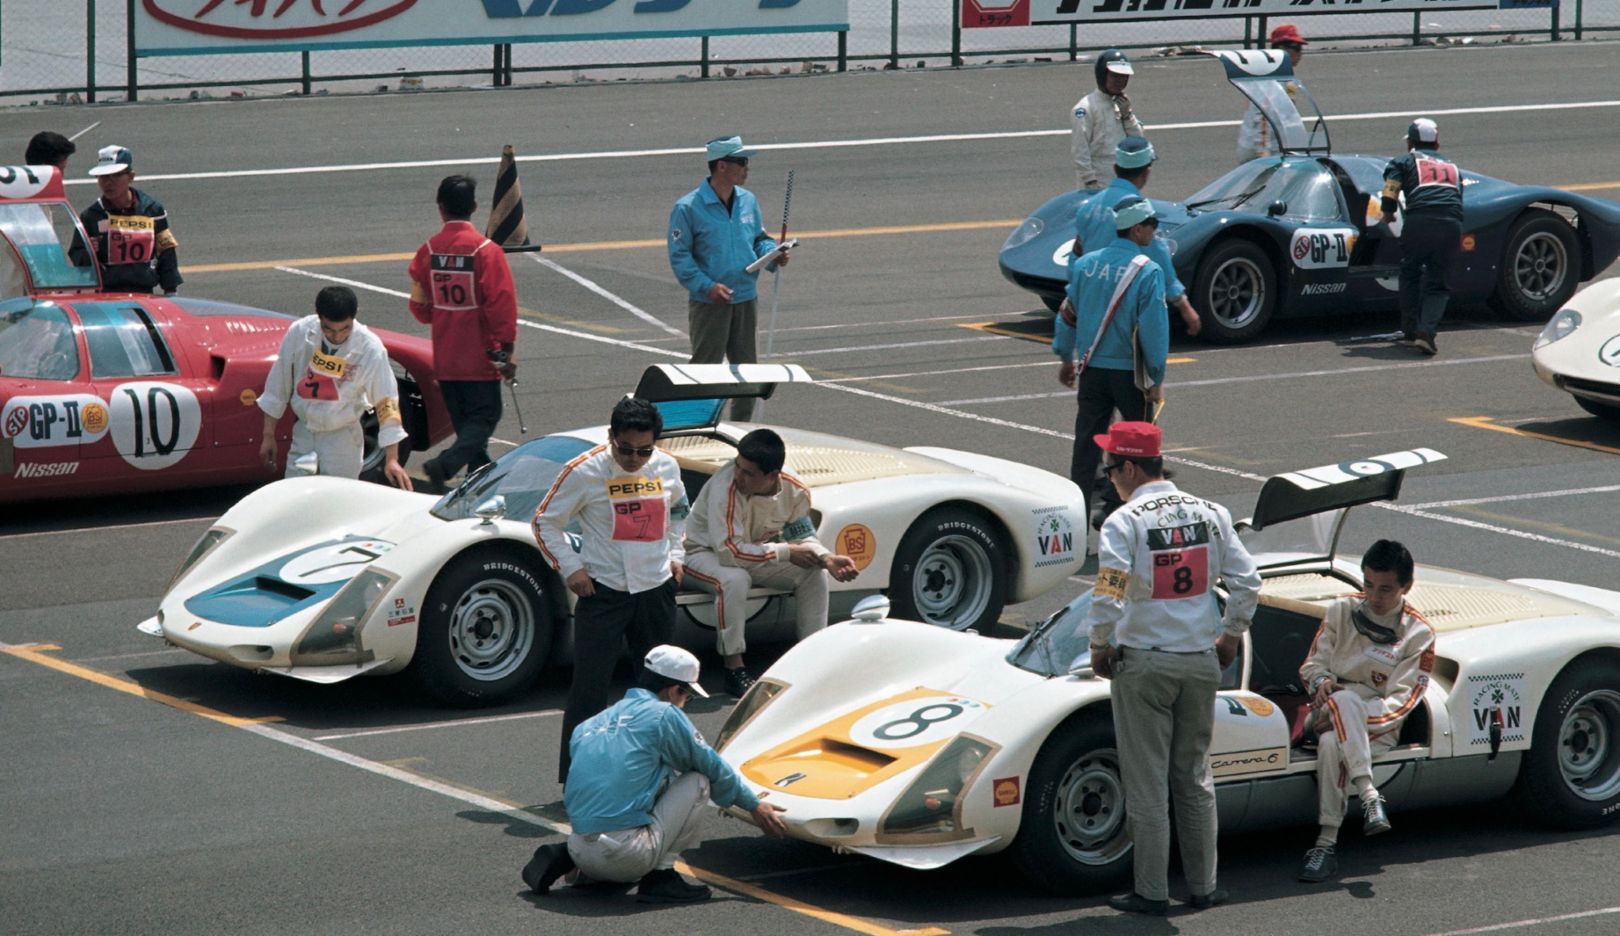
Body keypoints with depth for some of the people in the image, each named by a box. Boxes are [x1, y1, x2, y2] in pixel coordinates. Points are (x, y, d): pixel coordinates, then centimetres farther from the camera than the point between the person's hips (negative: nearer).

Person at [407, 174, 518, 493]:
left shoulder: (427, 251, -1)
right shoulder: (486, 251, -14)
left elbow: (419, 307, 6)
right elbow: (502, 303, -16)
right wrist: (508, 349, -9)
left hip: (444, 358, 4)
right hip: (480, 356, -4)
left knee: (466, 420, 17)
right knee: (485, 416, 0)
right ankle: (445, 465, -21)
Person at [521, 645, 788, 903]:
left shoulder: (598, 721, 18)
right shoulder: (664, 715, 1)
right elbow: (713, 768, 9)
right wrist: (755, 806, 23)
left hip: (580, 853, 6)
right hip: (628, 854, -6)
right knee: (698, 780, 8)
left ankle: (562, 857, 13)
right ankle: (661, 876, 3)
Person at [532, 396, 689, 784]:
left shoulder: (667, 468, 2)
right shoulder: (584, 472, -12)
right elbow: (546, 521, -2)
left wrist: (675, 555, 13)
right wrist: (570, 568, -8)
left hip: (656, 589, 5)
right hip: (602, 592, -5)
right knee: (589, 686, -7)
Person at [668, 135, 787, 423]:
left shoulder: (748, 201, 8)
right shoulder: (688, 207, -11)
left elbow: (759, 239, 20)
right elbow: (679, 256, -11)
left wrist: (772, 255, -2)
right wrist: (707, 286, -22)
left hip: (746, 299, 6)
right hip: (709, 303, -6)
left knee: (747, 367, 12)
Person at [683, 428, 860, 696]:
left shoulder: (794, 491, -17)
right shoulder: (725, 487, -36)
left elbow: (802, 535, -2)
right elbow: (728, 551, -36)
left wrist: (827, 559, -24)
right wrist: (785, 552, -31)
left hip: (755, 551, 6)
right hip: (705, 552, -6)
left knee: (814, 573, -9)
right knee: (734, 579, -37)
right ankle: (734, 668, -26)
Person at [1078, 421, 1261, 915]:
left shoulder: (1125, 522, -13)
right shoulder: (1211, 514, 2)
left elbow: (1108, 596, -21)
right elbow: (1247, 583, 1)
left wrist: (1100, 648, -5)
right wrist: (1230, 636, 14)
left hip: (1143, 663, -5)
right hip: (1201, 661, 5)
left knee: (1146, 783, 3)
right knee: (1194, 778, 15)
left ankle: (1151, 891, 7)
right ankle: (1204, 886, 18)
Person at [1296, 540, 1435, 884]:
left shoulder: (1418, 634, 2)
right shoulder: (1341, 611, 12)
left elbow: (1402, 701, -6)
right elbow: (1312, 663, 12)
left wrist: (1354, 716, -21)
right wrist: (1321, 682, -14)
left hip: (1377, 726, -2)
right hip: (1326, 714, 2)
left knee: (1332, 744, -36)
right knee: (1344, 698, -36)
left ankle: (1327, 843, -38)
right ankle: (1369, 796, -45)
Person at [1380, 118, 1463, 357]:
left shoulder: (1404, 162, 19)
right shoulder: (1452, 167, 31)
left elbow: (1390, 192, 4)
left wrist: (1387, 215, 22)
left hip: (1419, 221, -2)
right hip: (1452, 225, 2)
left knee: (1410, 273, 20)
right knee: (1437, 283, 11)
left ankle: (1410, 331, 21)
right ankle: (1427, 331, -9)